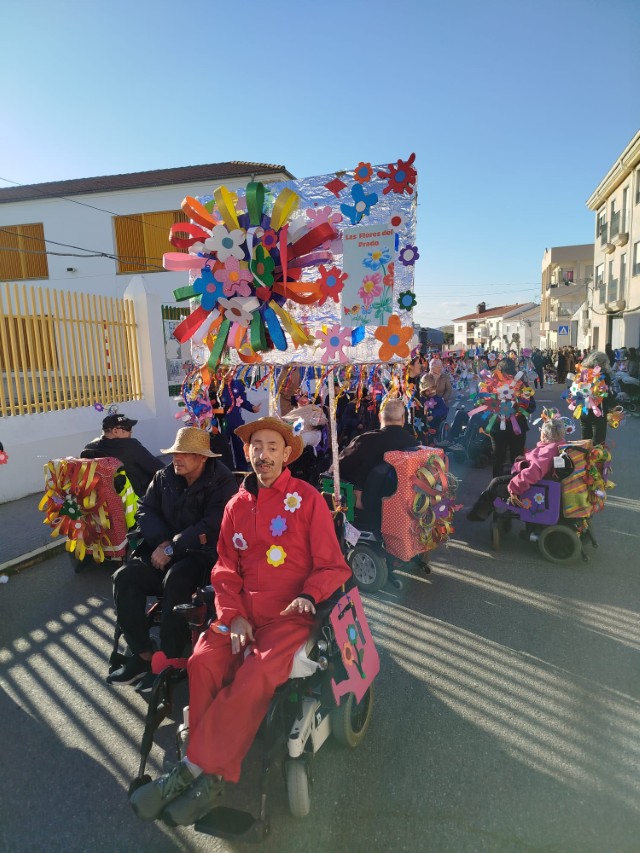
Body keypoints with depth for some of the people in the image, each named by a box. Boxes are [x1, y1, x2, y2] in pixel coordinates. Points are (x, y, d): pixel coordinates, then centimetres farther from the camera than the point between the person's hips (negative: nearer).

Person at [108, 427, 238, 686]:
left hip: (203, 555, -6)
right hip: (165, 551, 6)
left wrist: (172, 548, -19)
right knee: (125, 577, -16)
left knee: (175, 580, -34)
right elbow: (145, 510, 4)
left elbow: (212, 527, -20)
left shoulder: (222, 482, -12)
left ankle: (170, 660, -17)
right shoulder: (164, 477, 8)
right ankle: (142, 655, -5)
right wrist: (163, 541, -13)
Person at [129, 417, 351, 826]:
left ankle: (196, 768, -11)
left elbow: (331, 565, -2)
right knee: (203, 661, -21)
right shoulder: (237, 505, 11)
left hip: (289, 613, -4)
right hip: (243, 611, 4)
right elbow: (226, 568, 11)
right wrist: (234, 615, -5)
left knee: (254, 676, -27)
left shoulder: (308, 499, -3)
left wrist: (309, 596, -20)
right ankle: (213, 775, -9)